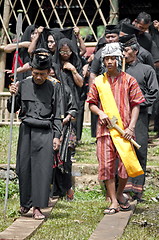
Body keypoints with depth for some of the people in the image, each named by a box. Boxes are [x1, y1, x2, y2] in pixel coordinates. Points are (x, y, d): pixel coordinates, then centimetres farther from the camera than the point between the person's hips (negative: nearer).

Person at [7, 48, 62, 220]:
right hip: (26, 130, 1)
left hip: (45, 132, -1)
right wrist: (14, 96, -5)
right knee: (24, 167, 4)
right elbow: (12, 109, 14)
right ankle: (25, 203, 21)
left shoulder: (54, 88, 5)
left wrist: (57, 136, 1)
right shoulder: (23, 85, 6)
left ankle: (37, 207, -3)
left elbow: (57, 116, 8)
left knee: (42, 168, -7)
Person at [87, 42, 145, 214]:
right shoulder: (98, 82, 10)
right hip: (105, 129, 1)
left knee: (126, 164, -1)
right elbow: (92, 103, 16)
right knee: (106, 165, -2)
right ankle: (114, 202, 5)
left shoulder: (129, 80, 4)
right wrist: (100, 113, -6)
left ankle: (120, 194, 25)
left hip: (124, 130, -1)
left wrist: (131, 127, -8)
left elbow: (136, 105, 2)